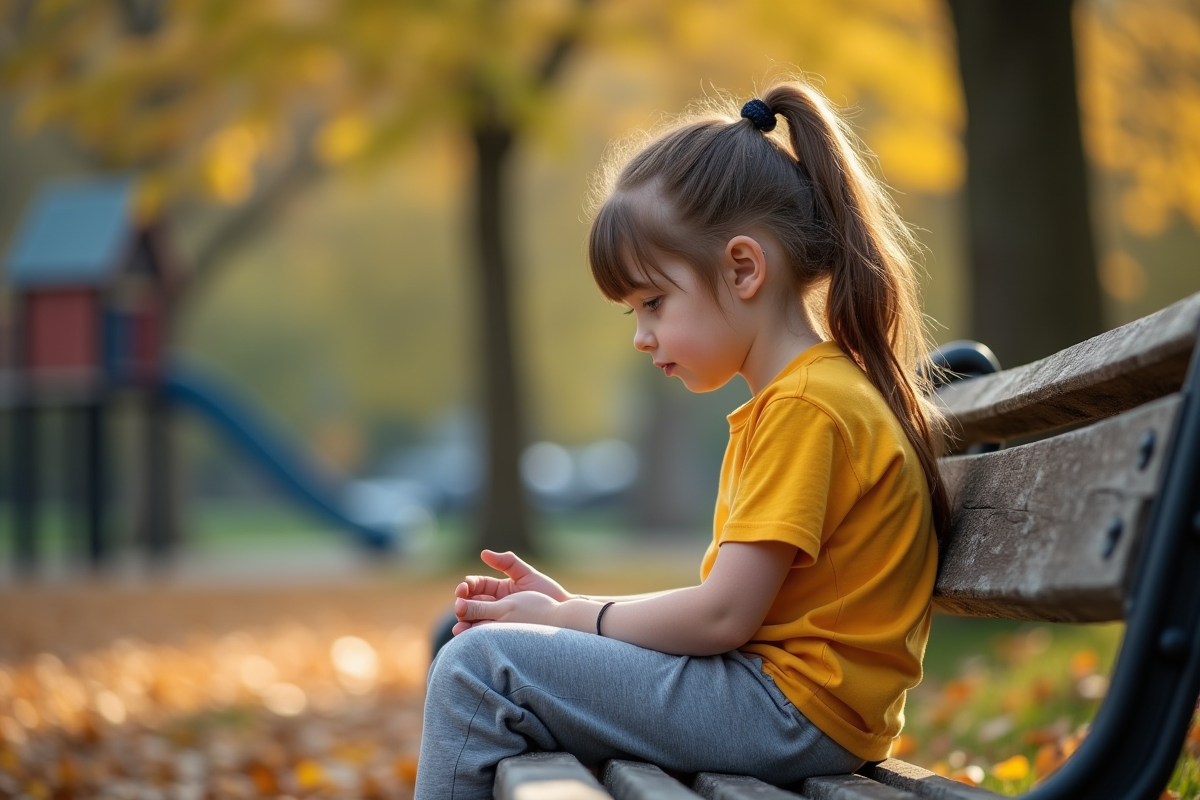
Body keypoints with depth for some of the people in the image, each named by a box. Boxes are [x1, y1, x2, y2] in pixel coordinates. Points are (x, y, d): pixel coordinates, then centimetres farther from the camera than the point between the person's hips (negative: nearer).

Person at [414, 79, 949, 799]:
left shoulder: (805, 406, -17)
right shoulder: (816, 390, 16)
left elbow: (721, 616, -20)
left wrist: (570, 618, -6)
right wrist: (572, 605, 6)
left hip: (792, 707, -11)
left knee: (479, 668, -12)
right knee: (492, 649, 16)